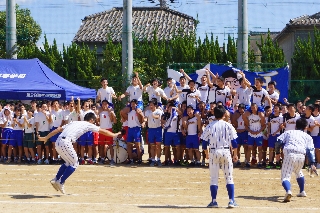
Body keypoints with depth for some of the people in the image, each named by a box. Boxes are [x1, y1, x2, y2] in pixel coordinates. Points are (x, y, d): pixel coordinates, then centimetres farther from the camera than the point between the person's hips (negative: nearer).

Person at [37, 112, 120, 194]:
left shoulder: (74, 123, 29)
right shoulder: (88, 125, 12)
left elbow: (58, 129, 24)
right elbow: (102, 131, 20)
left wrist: (46, 138, 24)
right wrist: (114, 135, 35)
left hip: (58, 142, 7)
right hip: (65, 142, -7)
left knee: (68, 162, 24)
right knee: (74, 163, 7)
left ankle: (56, 179, 18)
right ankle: (60, 182, 2)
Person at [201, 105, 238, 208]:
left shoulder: (210, 126, -1)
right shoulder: (228, 126, -1)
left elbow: (204, 141, 0)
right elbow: (234, 142, -1)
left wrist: (206, 154, 12)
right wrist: (235, 154, 7)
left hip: (214, 152, 0)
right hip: (226, 152, 0)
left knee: (214, 178, 6)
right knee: (229, 177, 6)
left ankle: (214, 201, 2)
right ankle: (231, 201, -1)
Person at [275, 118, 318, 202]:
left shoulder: (288, 132, 27)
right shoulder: (307, 137, 25)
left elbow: (278, 141, 13)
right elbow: (310, 150, 10)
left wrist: (277, 152, 24)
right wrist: (312, 164, 2)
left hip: (289, 154, -2)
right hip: (301, 155, 2)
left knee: (285, 176, -8)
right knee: (298, 172, 34)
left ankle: (288, 191, -38)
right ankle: (302, 192, 42)